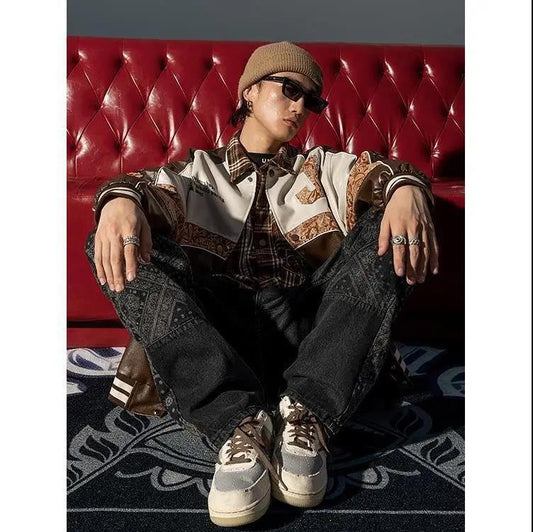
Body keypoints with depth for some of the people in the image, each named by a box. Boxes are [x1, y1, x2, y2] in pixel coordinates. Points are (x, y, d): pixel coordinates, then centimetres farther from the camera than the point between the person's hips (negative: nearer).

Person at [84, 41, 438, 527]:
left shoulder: (323, 168, 27)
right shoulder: (200, 169, 24)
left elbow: (377, 173, 5)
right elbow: (151, 186, 3)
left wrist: (407, 187, -20)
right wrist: (120, 198, -23)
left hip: (303, 323, 1)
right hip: (212, 328, 0)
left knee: (387, 227, -17)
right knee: (115, 247, -19)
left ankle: (306, 413, -29)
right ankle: (237, 423, -33)